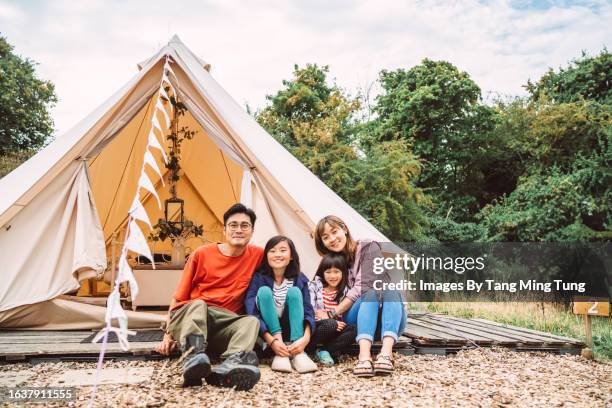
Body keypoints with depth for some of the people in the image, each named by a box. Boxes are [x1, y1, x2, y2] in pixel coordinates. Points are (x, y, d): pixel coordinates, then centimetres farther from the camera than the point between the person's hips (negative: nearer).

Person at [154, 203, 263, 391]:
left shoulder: (258, 255, 2)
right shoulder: (202, 254, -2)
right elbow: (179, 297, 5)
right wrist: (168, 334, 2)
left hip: (223, 324, 2)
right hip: (189, 317, -1)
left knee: (251, 321, -29)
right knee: (197, 305, -35)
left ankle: (229, 367, -57)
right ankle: (193, 358, -58)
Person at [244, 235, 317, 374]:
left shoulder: (300, 279, -4)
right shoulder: (258, 278, -10)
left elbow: (308, 310, -12)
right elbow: (251, 311, -20)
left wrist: (306, 338, -33)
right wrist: (271, 340, -33)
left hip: (290, 330, 1)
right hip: (268, 330, -1)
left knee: (294, 291, -22)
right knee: (264, 291, -25)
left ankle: (298, 353, -31)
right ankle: (278, 354, -32)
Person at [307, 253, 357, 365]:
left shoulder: (345, 291, 9)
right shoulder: (314, 286, 2)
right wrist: (329, 321, -21)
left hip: (337, 326, 3)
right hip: (317, 326, -3)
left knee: (353, 330, -26)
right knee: (330, 325, -36)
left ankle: (324, 351, -22)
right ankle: (306, 348, -18)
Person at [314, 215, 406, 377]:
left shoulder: (369, 247, -5)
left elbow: (362, 286, -16)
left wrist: (333, 312, -18)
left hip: (388, 321, -1)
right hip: (359, 321, 1)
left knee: (390, 289, -33)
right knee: (370, 294, -32)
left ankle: (386, 353, -53)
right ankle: (364, 356, -54)